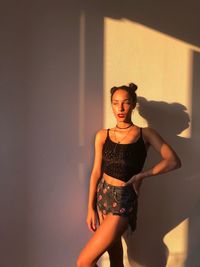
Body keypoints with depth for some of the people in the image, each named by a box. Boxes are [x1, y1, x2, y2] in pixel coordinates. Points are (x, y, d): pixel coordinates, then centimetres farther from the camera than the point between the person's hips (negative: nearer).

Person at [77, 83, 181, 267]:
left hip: (123, 201, -4)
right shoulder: (102, 135, 3)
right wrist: (91, 208, 2)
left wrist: (141, 176, -13)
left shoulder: (145, 134, -3)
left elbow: (174, 161, -10)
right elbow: (96, 172, 3)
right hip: (103, 196, 4)